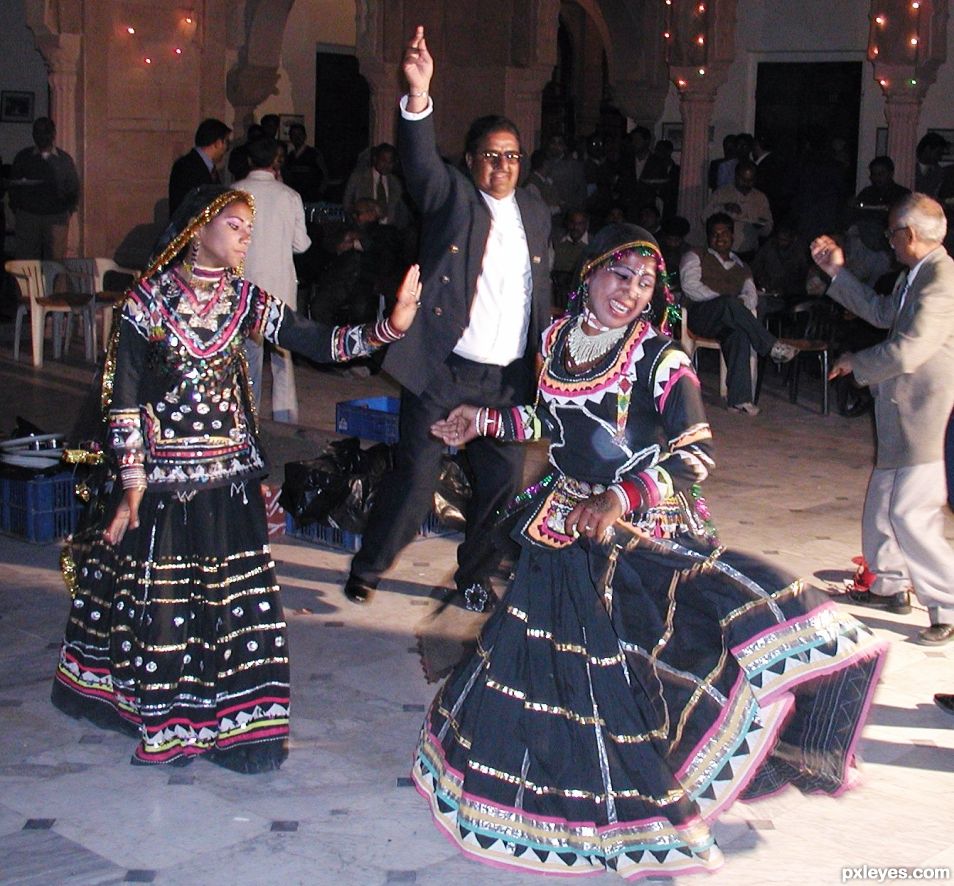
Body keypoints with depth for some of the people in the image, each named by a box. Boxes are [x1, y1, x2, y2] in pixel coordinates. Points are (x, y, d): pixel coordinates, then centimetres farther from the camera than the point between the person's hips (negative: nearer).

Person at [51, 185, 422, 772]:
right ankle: (164, 716, 22)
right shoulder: (149, 300, -5)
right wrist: (132, 479, -8)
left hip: (229, 472, 3)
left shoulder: (245, 300, 4)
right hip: (163, 473, -3)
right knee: (158, 596, 5)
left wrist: (389, 327, -17)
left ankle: (235, 718, 14)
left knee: (236, 593, 2)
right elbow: (124, 396, -6)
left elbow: (320, 342, -3)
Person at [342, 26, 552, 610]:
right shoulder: (451, 196, -1)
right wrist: (419, 94, -37)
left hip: (509, 380, 5)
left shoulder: (536, 213, 14)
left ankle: (476, 573, 27)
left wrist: (545, 357, 14)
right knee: (415, 478, -1)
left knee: (503, 482, 8)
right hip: (442, 372, -4)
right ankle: (368, 569, 18)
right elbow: (421, 160, -21)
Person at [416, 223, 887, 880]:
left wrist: (620, 499, -27)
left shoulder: (659, 358, -13)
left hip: (639, 534, -5)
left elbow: (696, 454, -18)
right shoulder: (557, 338, 3)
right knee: (544, 652, 13)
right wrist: (483, 422, 15)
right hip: (566, 525, 5)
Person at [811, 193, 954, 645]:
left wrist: (855, 362, -9)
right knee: (881, 506, 20)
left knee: (910, 515, -11)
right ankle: (890, 585, 37)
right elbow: (881, 312, 27)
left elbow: (906, 351, -27)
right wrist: (837, 271, 23)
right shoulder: (914, 276, 10)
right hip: (901, 417, 10)